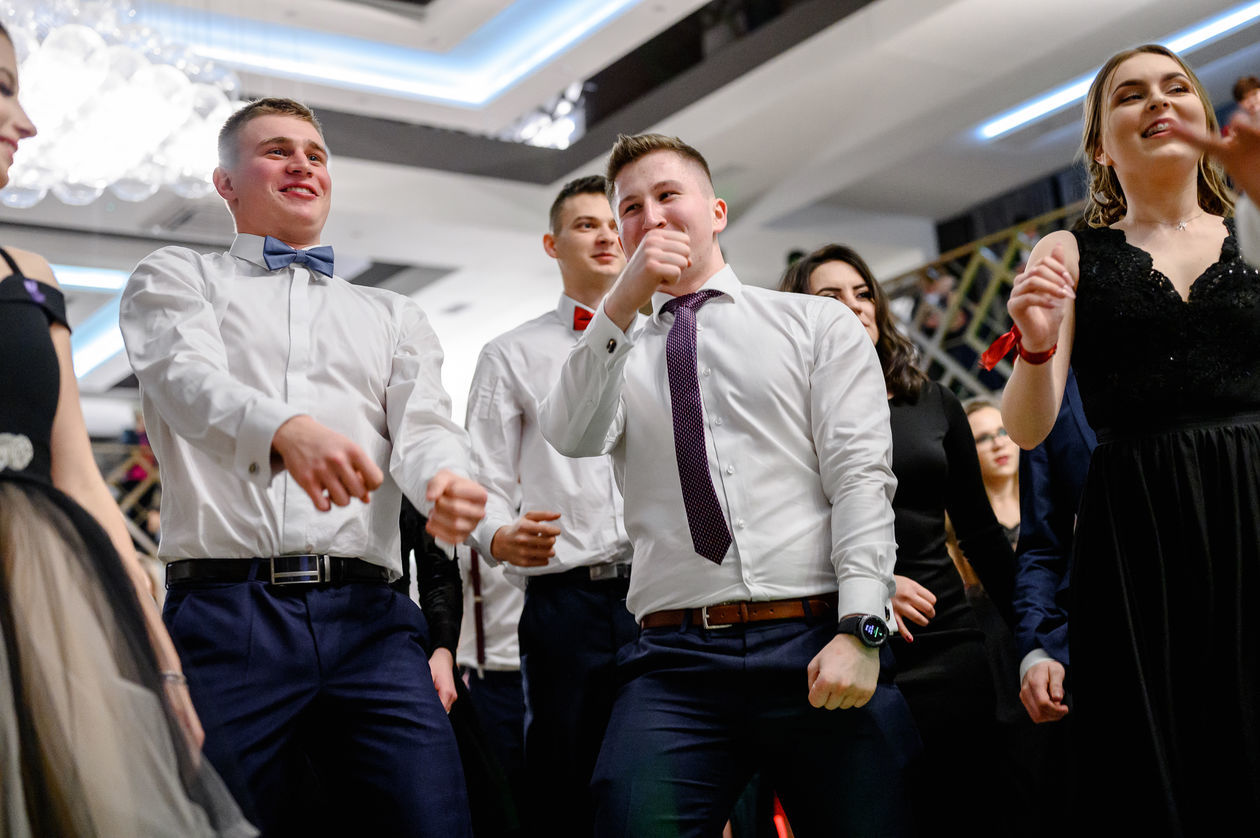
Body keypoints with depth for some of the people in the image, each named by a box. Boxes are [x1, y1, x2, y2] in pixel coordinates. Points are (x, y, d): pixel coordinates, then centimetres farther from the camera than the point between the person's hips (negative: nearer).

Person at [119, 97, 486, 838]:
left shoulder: (392, 315, 24)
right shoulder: (175, 279, 15)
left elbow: (423, 425, 9)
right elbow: (190, 380, -6)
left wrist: (446, 480, -17)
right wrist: (283, 429, -29)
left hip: (368, 617, 2)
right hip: (225, 611, -2)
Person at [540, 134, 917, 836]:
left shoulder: (821, 325, 13)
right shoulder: (619, 355, 18)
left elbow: (862, 478, 1)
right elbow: (571, 437, -3)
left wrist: (859, 630, -11)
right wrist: (623, 304, -11)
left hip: (818, 647, 0)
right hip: (676, 658, 1)